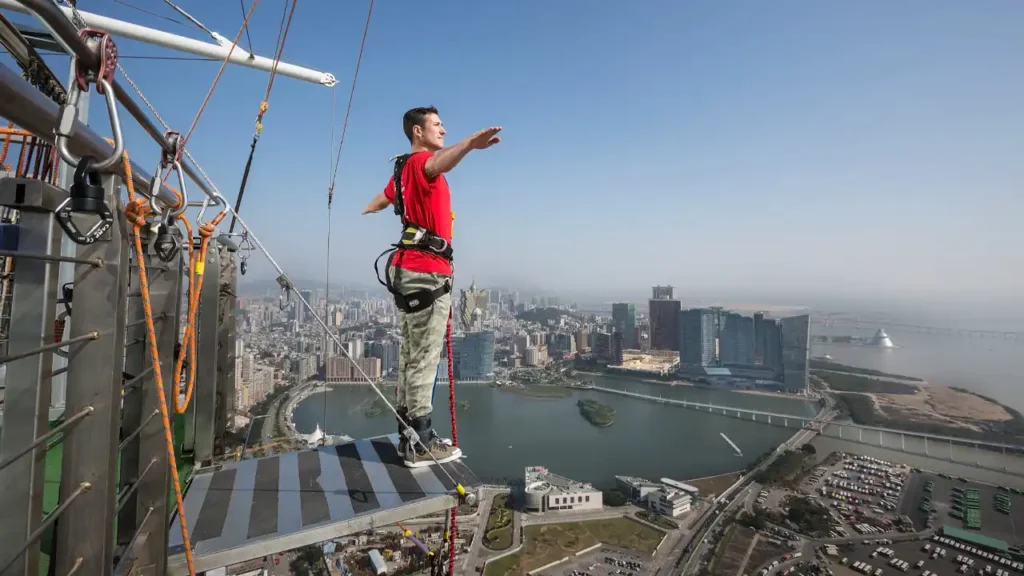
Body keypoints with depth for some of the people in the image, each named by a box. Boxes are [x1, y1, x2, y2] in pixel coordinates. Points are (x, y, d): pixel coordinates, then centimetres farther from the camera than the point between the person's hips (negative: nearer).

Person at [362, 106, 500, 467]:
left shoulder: (405, 168, 22)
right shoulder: (419, 162, -6)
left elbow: (379, 201, 41)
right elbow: (438, 164, -33)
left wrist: (362, 216, 63)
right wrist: (469, 143, -53)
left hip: (410, 269, 10)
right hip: (426, 271, -10)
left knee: (411, 356, 11)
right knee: (424, 357, -8)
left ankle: (409, 434, 20)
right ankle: (420, 444, -1)